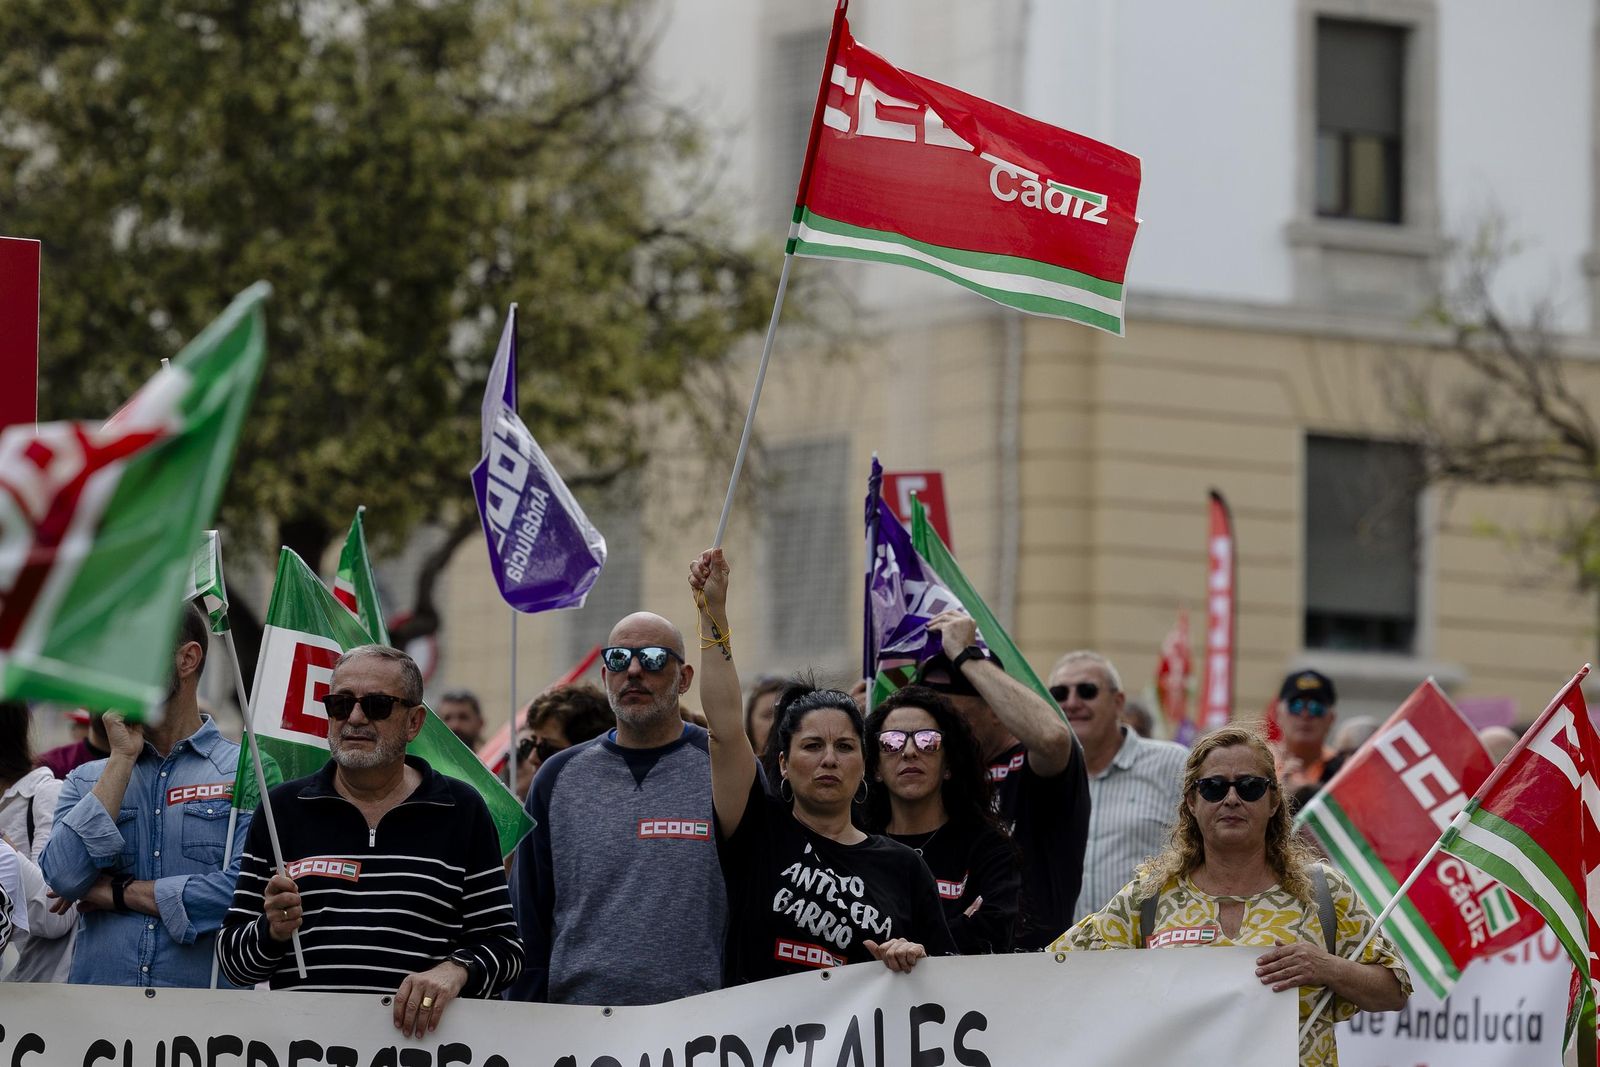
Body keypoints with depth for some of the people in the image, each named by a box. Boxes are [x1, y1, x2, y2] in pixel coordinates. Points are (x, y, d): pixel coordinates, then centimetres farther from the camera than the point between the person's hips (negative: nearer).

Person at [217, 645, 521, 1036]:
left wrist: (455, 971, -11)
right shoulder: (284, 809, 12)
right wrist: (273, 931, -9)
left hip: (420, 1042, -2)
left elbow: (502, 945, 9)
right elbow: (231, 956, 12)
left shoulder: (460, 811, 10)